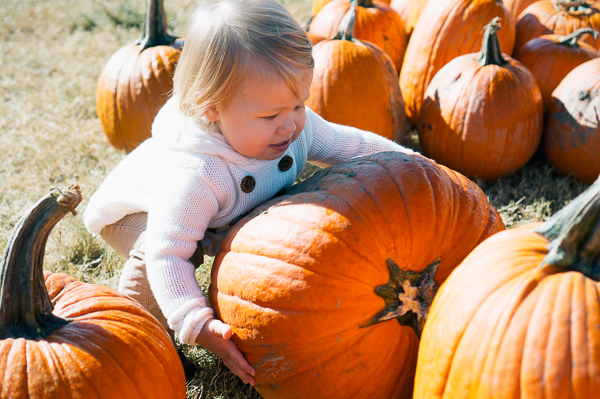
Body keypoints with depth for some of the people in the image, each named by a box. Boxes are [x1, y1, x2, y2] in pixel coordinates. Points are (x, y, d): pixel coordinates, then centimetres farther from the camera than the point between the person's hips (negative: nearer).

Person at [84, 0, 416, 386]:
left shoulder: (295, 125, -25)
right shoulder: (195, 177, -48)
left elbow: (342, 143, -5)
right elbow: (167, 254, -46)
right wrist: (198, 324, -55)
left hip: (225, 216, 6)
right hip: (141, 212, -6)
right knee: (150, 254, -36)